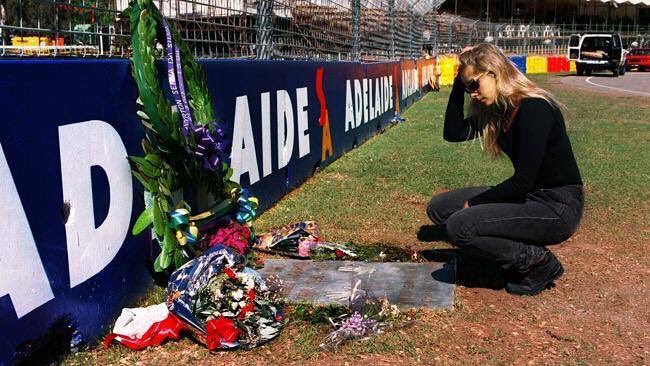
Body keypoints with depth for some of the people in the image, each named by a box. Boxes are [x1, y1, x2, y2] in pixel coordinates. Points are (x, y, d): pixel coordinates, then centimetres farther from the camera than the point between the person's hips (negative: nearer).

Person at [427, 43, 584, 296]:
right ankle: (521, 254, 6)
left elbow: (522, 182, -23)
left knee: (459, 226, -24)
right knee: (439, 209, 5)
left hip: (557, 207, -9)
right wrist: (459, 84, -3)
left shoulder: (535, 109, -22)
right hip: (527, 197, 9)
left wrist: (473, 204, -12)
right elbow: (453, 133, 2)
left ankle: (539, 264, -5)